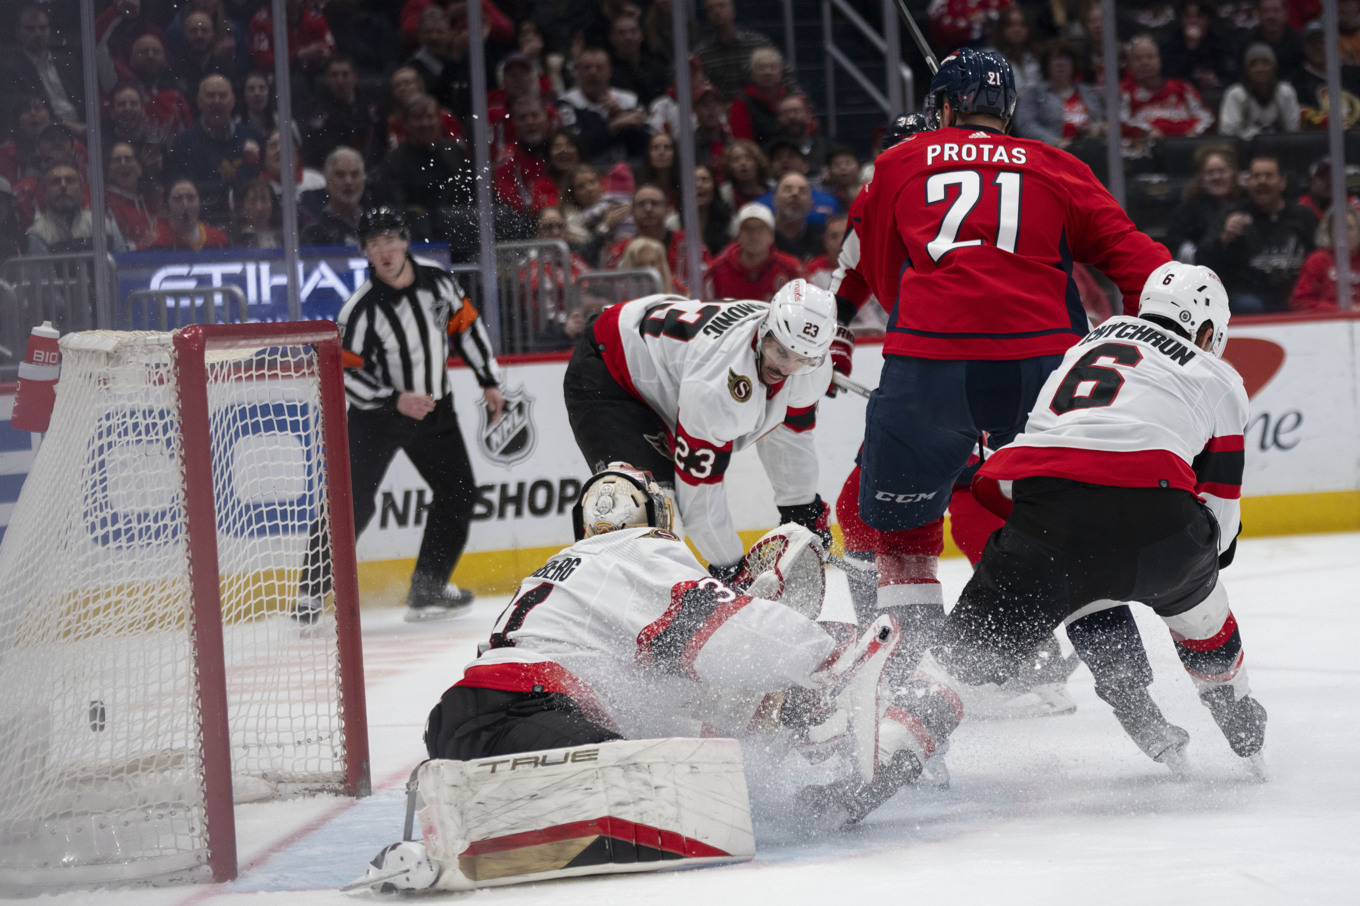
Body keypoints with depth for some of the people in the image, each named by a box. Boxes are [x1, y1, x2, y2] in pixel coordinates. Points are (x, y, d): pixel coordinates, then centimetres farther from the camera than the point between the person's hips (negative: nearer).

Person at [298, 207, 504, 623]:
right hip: (376, 416, -5)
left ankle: (427, 590, 14)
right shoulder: (360, 308, -21)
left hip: (433, 408, 5)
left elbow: (466, 326, 8)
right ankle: (310, 593, -5)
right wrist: (395, 400, -25)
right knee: (353, 502, -13)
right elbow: (343, 372, -18)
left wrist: (490, 382, 9)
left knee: (459, 493, 4)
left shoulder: (438, 282, -7)